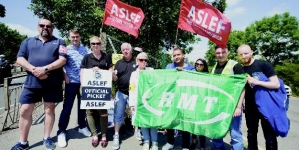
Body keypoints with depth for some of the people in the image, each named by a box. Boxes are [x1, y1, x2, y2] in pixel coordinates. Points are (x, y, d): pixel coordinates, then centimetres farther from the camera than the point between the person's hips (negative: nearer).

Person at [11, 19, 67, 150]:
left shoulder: (59, 42, 8)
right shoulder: (28, 41, 15)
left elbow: (63, 59, -6)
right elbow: (20, 59, 4)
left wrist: (45, 68, -17)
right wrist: (34, 70, -13)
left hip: (52, 83, -2)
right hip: (32, 82, 2)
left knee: (49, 110, 7)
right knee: (24, 111, 4)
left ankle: (46, 138, 23)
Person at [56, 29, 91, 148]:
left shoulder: (85, 49, 9)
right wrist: (64, 75, -13)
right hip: (71, 82, -3)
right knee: (67, 107, -1)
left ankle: (82, 126, 31)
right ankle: (61, 132, 10)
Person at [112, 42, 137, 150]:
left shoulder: (137, 62, 0)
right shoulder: (119, 63, 7)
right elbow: (115, 79, 5)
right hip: (121, 93, 2)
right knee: (118, 114, 4)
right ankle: (116, 136, 16)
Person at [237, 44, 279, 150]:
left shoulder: (264, 65, -10)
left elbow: (276, 84, -15)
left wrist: (257, 82, -26)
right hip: (250, 108, 4)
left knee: (270, 136, 8)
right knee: (251, 134, 17)